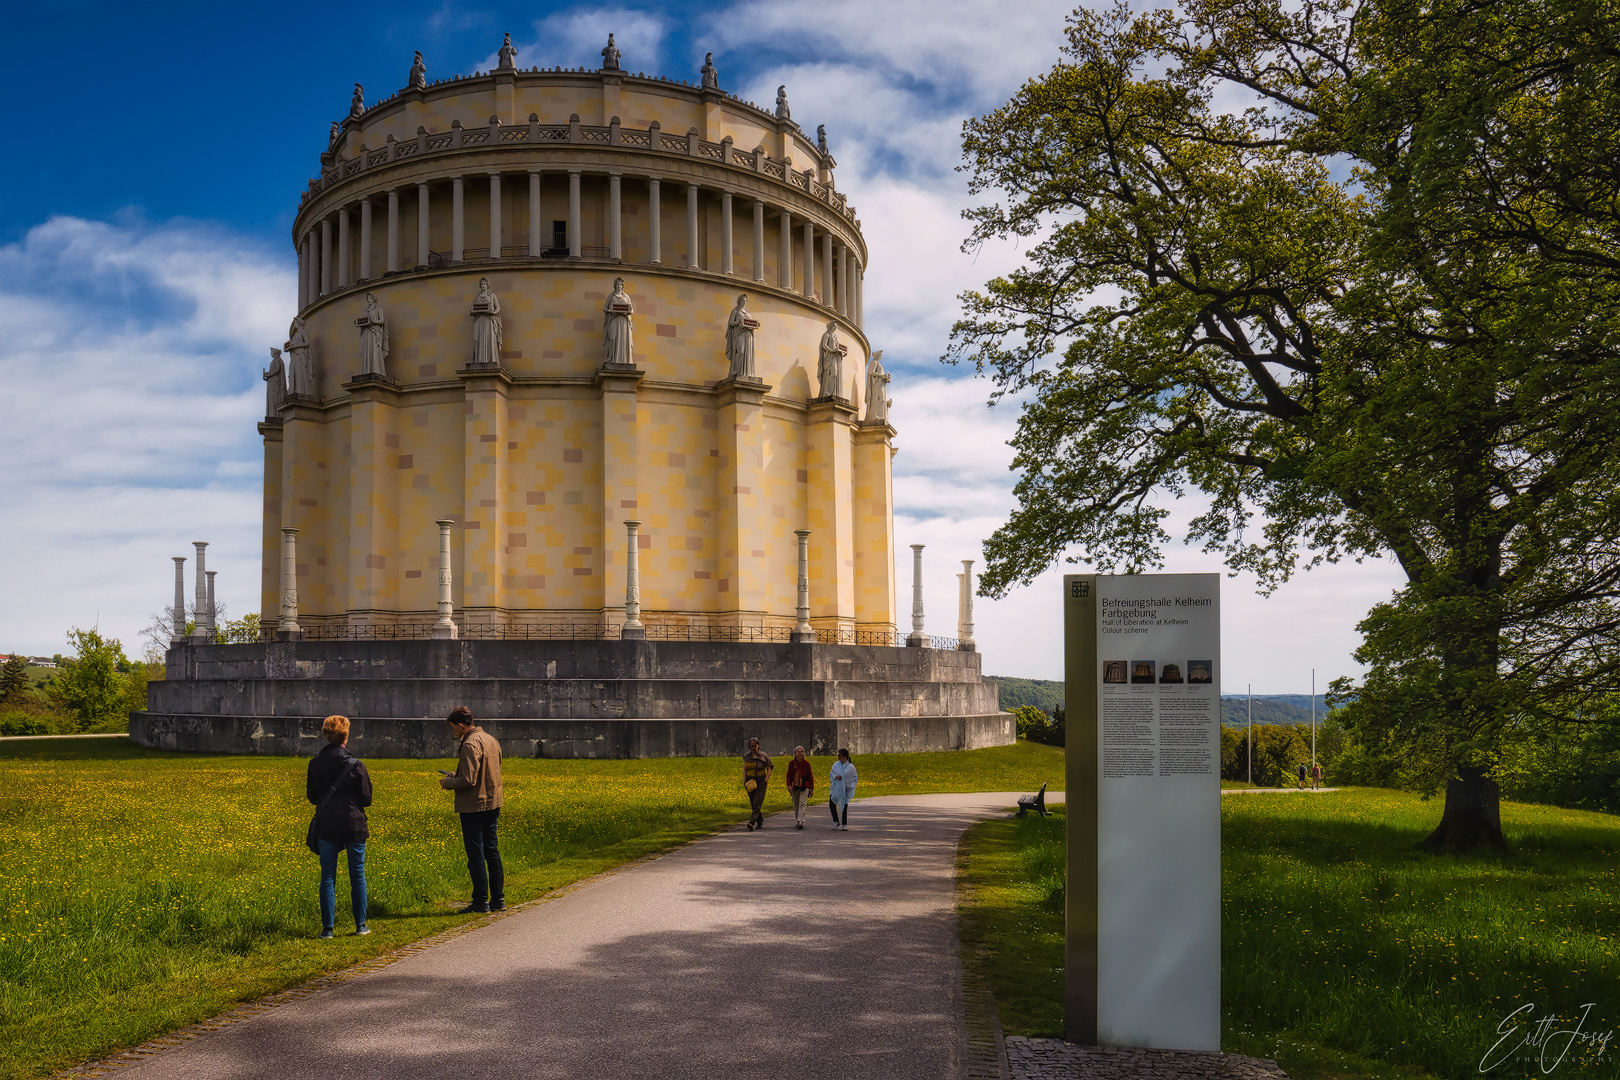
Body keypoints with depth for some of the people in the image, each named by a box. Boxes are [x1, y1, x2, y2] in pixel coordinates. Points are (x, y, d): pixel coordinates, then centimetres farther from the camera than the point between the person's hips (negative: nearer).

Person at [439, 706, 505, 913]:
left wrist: (447, 783, -3)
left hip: (474, 807, -9)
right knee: (492, 851, 13)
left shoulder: (471, 744, -18)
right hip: (493, 803, 9)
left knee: (476, 855, -1)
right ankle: (498, 899, 16)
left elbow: (468, 780, -22)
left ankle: (481, 902, 3)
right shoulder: (491, 739, 11)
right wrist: (456, 776, 18)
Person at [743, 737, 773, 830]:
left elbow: (769, 770, 1)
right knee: (753, 804, 6)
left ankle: (752, 822, -21)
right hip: (750, 782, 4)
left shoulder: (763, 756, -3)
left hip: (761, 781, -4)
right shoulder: (746, 756, 8)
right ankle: (760, 822, 21)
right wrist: (744, 781, 1)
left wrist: (765, 781, -10)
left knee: (757, 803, -13)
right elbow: (744, 769, 12)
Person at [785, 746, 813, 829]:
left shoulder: (806, 764, 3)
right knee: (796, 805, 8)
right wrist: (789, 785, -5)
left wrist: (811, 788, 4)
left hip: (804, 787, -2)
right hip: (795, 787, 2)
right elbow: (789, 776, 9)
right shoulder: (791, 763, 6)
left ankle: (800, 822, -23)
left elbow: (810, 776, 8)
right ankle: (796, 822, 19)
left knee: (802, 804, -15)